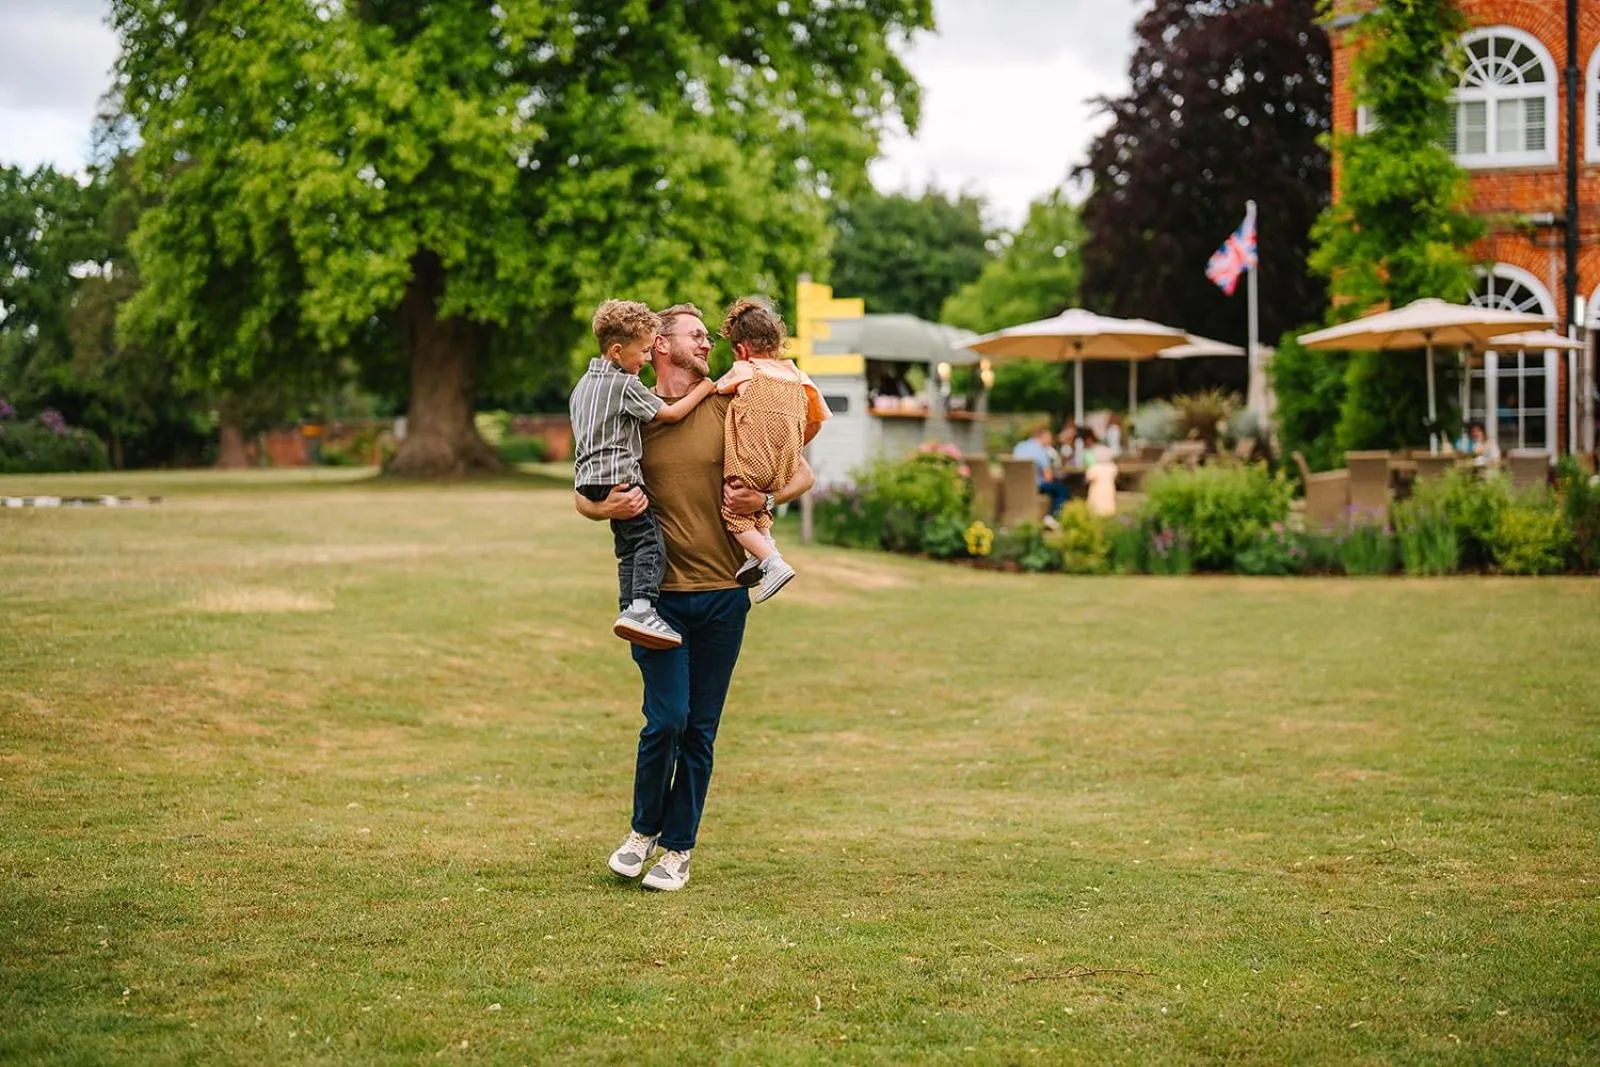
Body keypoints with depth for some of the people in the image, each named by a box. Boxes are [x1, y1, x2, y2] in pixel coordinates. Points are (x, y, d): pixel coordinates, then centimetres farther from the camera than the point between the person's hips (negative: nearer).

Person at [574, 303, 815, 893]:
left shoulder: (729, 409, 5)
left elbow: (802, 474, 10)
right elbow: (583, 496, 10)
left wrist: (767, 499, -11)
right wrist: (608, 508, -13)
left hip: (722, 592, 2)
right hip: (659, 593, -2)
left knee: (700, 729, 6)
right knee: (667, 719, -10)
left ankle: (679, 848, 18)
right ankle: (644, 828, 14)